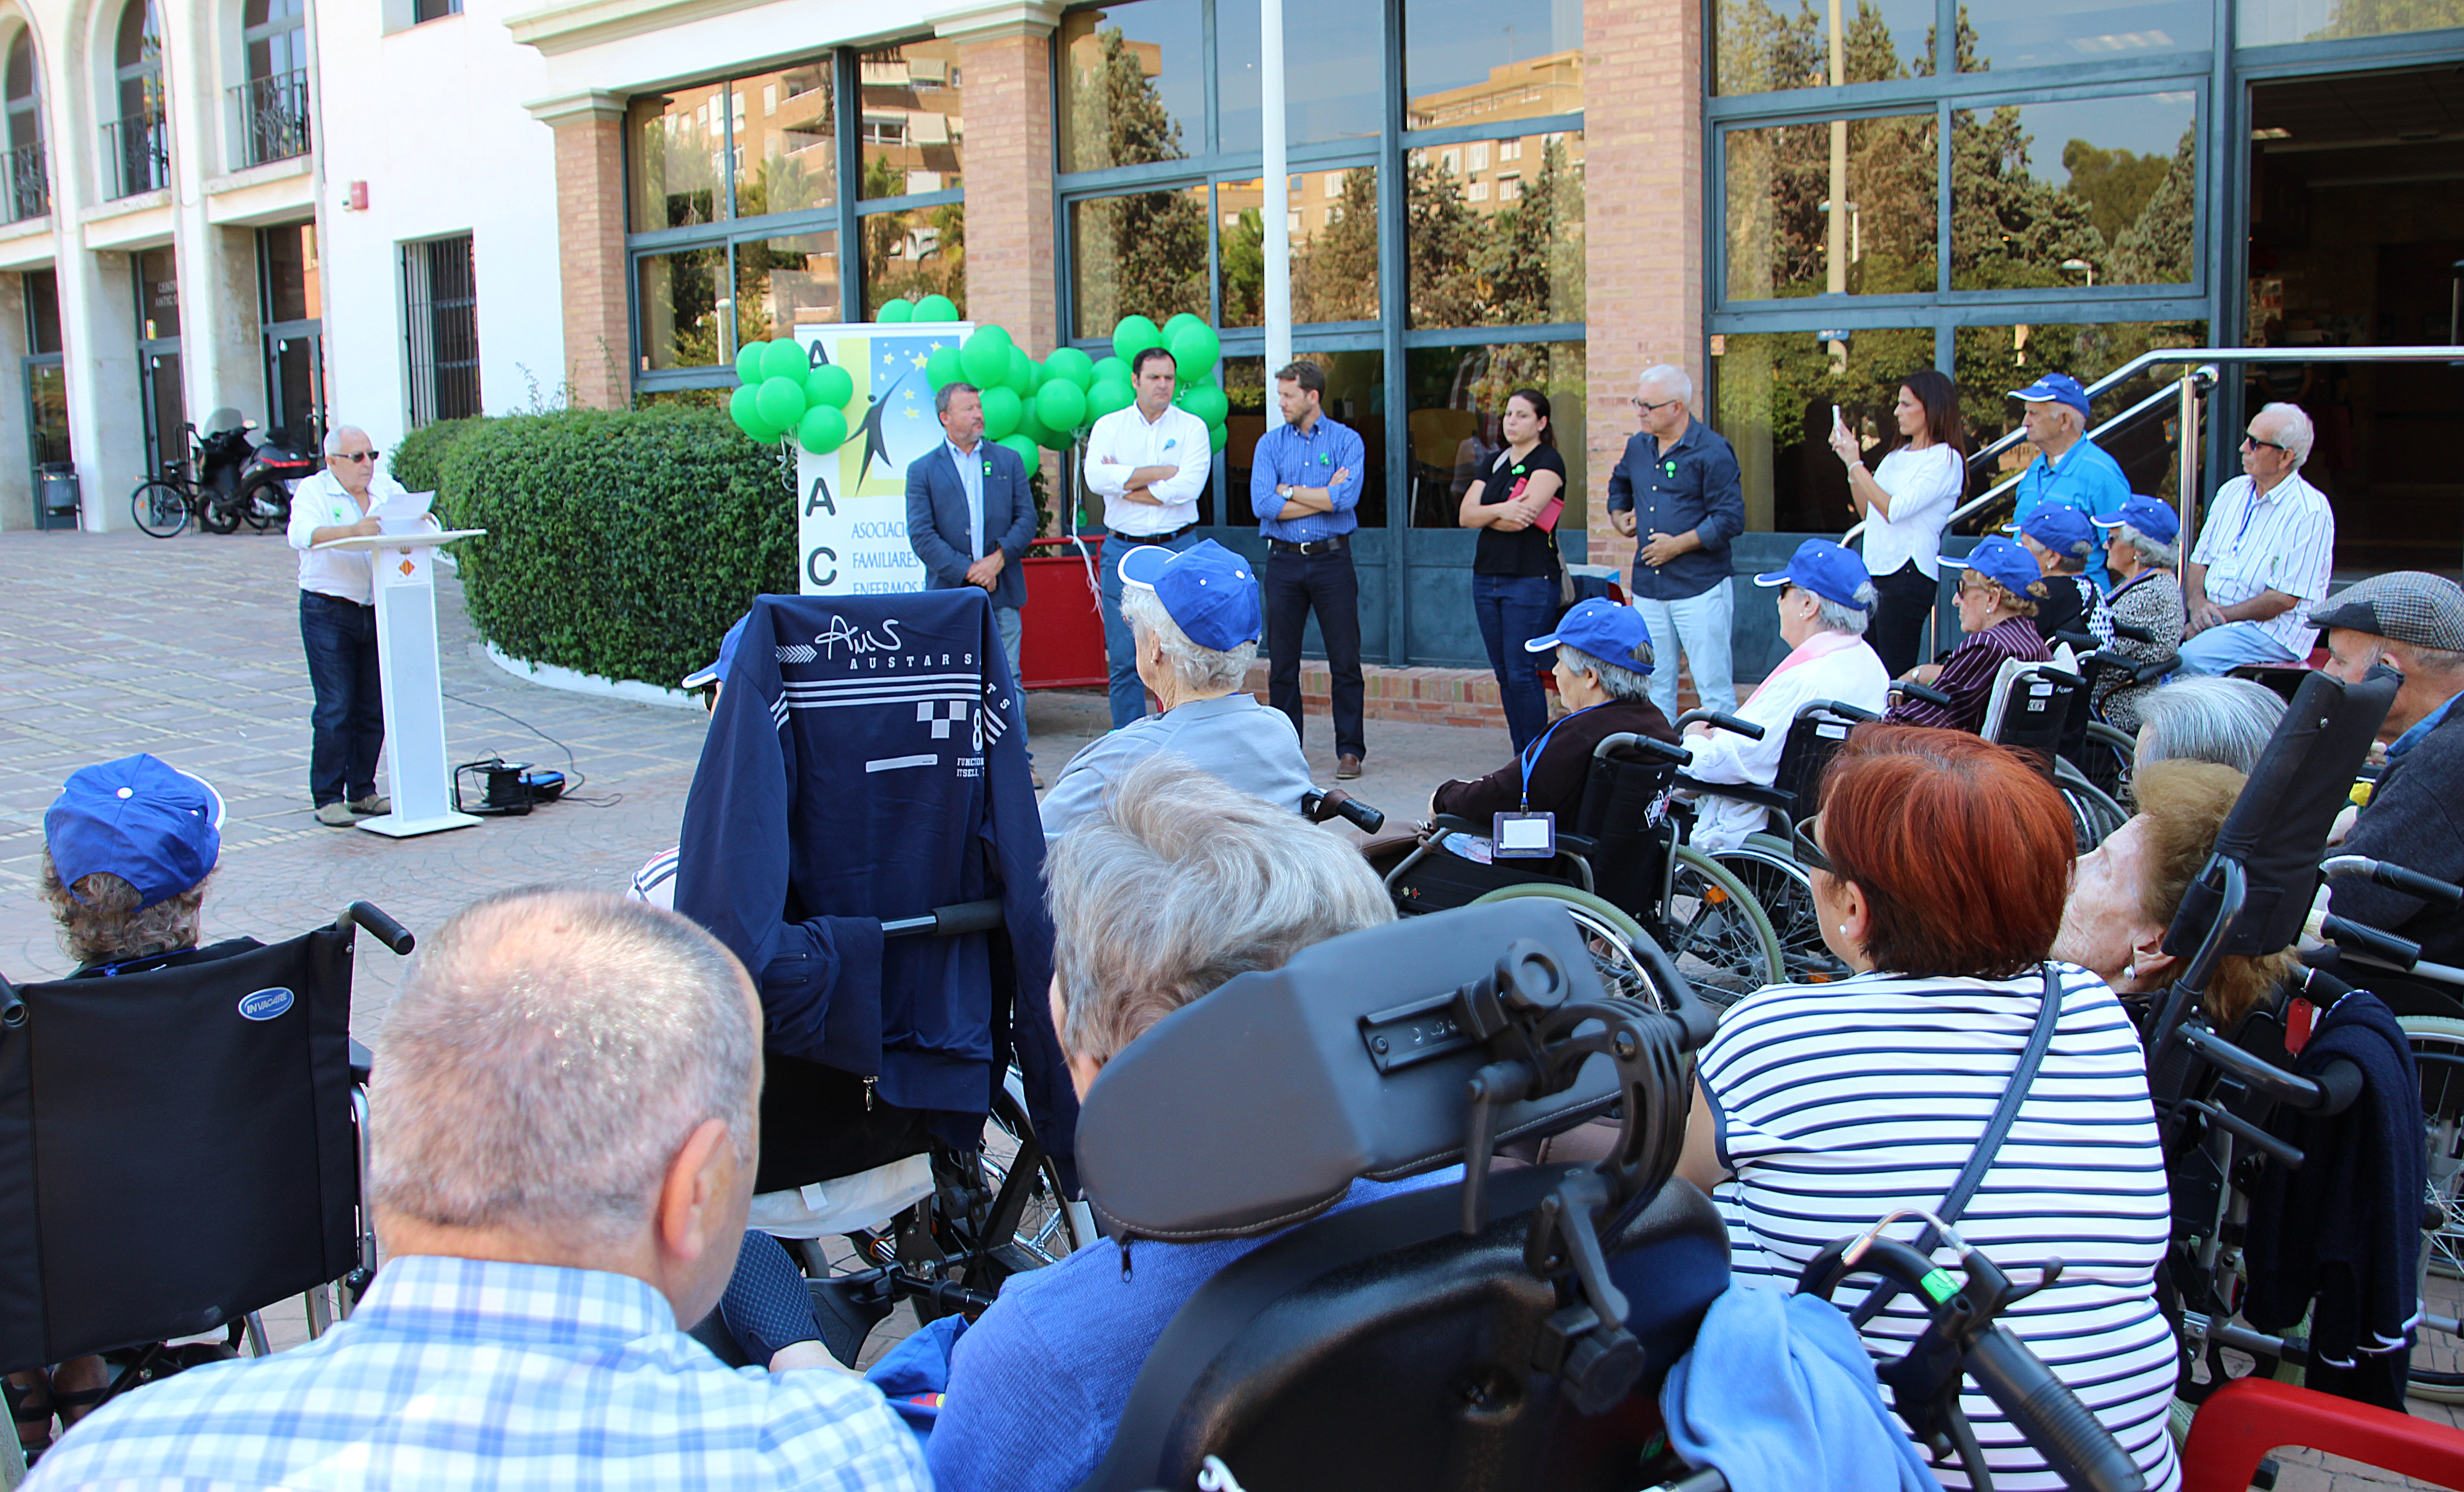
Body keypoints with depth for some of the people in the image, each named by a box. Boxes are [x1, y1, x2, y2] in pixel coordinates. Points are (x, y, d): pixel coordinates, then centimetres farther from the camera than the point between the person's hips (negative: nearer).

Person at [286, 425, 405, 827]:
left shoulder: (386, 487, 11)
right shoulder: (313, 492, -3)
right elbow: (301, 534, -21)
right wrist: (353, 530, -36)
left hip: (377, 610, 5)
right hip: (328, 612, -5)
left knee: (373, 709, 7)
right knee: (335, 710, -6)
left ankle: (362, 791, 18)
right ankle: (328, 799, 1)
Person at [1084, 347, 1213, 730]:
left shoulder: (1192, 427, 4)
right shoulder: (1109, 426, 7)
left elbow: (1187, 487, -12)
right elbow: (1096, 478, -11)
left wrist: (1125, 484, -6)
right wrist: (1160, 472, -11)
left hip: (1178, 548, -1)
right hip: (1123, 551, 1)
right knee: (1124, 658, 2)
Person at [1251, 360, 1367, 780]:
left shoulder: (1346, 441, 2)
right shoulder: (1270, 443, 7)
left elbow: (1346, 499, -15)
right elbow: (1262, 505, -7)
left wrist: (1289, 491, -6)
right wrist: (1324, 497, -7)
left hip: (1332, 560, -2)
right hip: (1284, 561, 2)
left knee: (1345, 660, -1)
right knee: (1281, 662, 5)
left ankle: (1350, 750, 6)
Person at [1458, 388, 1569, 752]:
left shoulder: (1548, 462, -4)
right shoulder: (1494, 463, 17)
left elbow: (1523, 517, -18)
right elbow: (1466, 514, 5)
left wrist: (1485, 516, -3)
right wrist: (1501, 510, -13)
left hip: (1531, 578, -7)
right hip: (1487, 575, 7)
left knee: (1521, 673, -10)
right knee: (1503, 674, 7)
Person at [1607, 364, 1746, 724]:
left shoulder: (1713, 451, -10)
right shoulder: (1638, 447, 11)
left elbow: (1730, 519, -14)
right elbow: (1619, 485, 34)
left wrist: (1678, 545, -15)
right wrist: (1619, 516, 16)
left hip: (1701, 587, -6)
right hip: (1648, 587, 6)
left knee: (1713, 687, -4)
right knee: (1655, 686, 10)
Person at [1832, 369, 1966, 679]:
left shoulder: (1946, 460, -8)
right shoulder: (1899, 455, 17)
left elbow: (1895, 510, -17)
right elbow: (1867, 512, 19)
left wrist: (1856, 464, -13)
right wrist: (1850, 462, 10)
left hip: (1909, 575, -9)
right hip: (1876, 572, 9)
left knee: (1896, 676, -7)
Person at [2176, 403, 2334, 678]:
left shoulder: (2309, 513, -11)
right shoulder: (2231, 491, 12)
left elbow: (2285, 598, -15)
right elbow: (2199, 561, 13)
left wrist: (2221, 615, -15)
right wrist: (2198, 605, -8)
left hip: (2272, 630, -7)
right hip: (2212, 618, 7)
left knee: (2189, 658, -32)